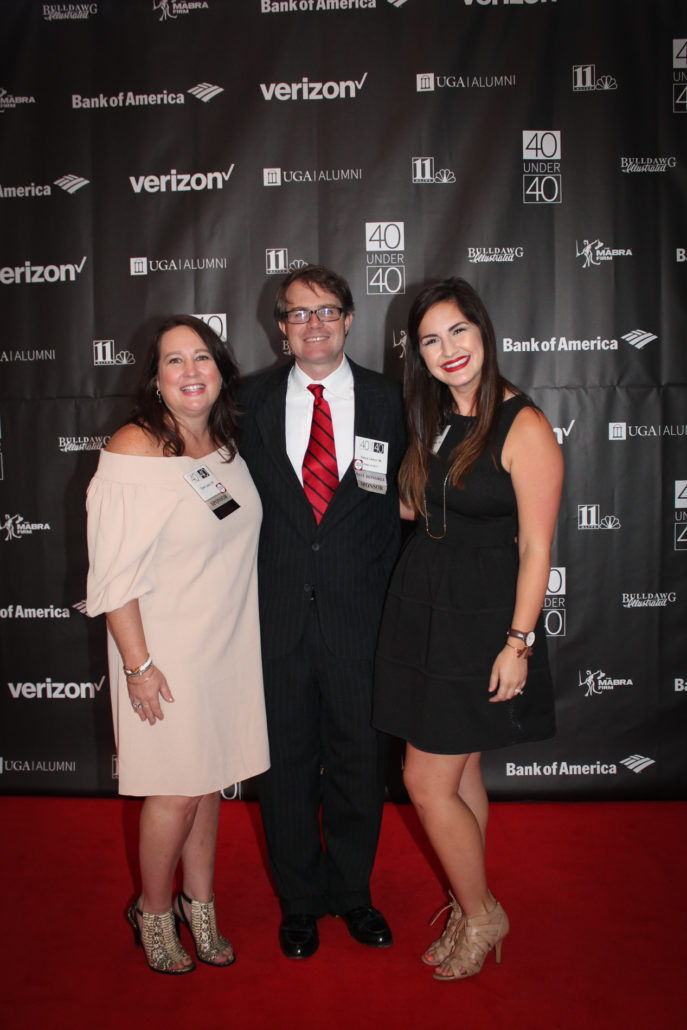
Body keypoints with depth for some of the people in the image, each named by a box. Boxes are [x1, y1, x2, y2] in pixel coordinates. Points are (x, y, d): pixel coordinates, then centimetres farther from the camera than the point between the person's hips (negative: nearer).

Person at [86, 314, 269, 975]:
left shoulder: (227, 443, 4)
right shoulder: (133, 449, -16)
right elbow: (114, 574, -17)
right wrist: (138, 664, -18)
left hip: (229, 643, 6)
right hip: (165, 649, -6)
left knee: (209, 779, 16)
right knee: (177, 790, 5)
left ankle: (200, 906, 36)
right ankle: (153, 913, 30)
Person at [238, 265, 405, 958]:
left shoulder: (387, 400, 2)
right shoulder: (254, 401, 3)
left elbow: (399, 505, 4)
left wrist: (383, 595, -2)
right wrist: (247, 602, -1)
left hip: (359, 615, 0)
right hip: (278, 614, 1)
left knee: (359, 760, 13)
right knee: (286, 762, 12)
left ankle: (351, 892, 37)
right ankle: (299, 900, 35)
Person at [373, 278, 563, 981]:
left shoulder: (524, 427, -13)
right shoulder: (432, 421, 9)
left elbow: (535, 546, -14)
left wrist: (519, 642, -15)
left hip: (479, 621, -6)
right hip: (419, 607, 7)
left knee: (426, 781, 0)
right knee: (459, 776, 16)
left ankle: (481, 915, 25)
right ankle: (470, 914, 34)